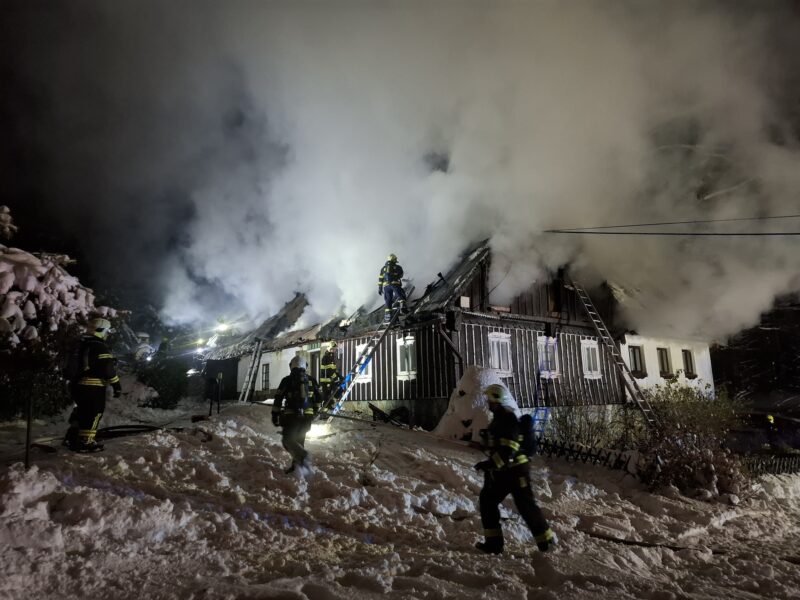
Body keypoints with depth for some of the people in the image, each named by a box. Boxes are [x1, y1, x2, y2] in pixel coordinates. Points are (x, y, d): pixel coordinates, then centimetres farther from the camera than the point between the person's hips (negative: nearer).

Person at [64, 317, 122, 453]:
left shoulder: (81, 345, 16)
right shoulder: (100, 346, -15)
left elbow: (73, 366, 24)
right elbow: (108, 368, -19)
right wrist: (116, 384, -14)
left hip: (77, 384, 9)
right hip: (94, 386, -9)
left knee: (82, 412, 21)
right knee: (93, 414, -2)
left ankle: (71, 437, 27)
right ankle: (85, 442, 0)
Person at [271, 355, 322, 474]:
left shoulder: (287, 380, -1)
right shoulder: (311, 380, 9)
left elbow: (278, 398, -2)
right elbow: (318, 398, 15)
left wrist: (275, 415, 5)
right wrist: (315, 411, 29)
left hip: (292, 415, -4)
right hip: (307, 415, 4)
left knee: (287, 439, -1)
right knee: (299, 439, 17)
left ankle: (302, 455, -24)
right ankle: (296, 464, 15)